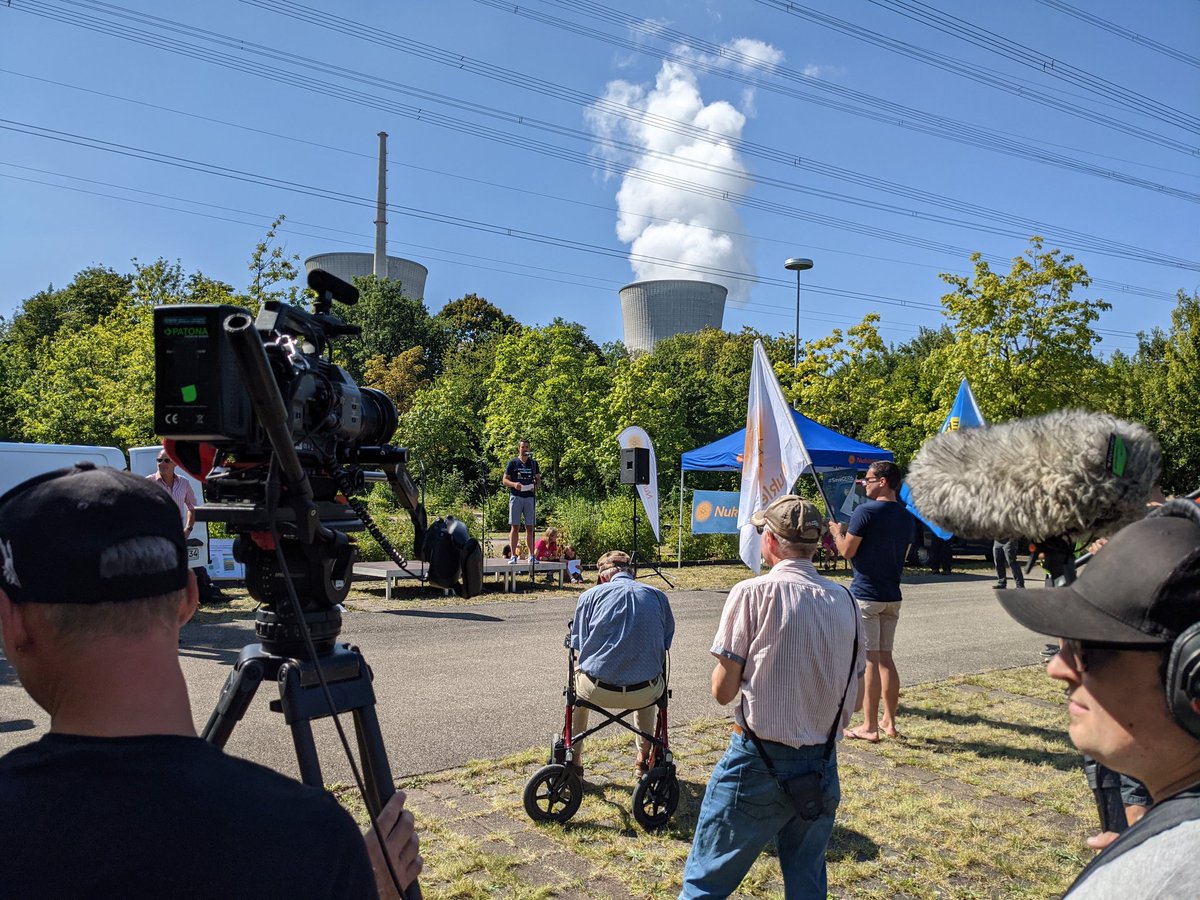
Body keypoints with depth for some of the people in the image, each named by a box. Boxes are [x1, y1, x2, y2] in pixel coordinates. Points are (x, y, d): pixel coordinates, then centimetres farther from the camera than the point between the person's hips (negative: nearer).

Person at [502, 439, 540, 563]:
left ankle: (531, 555, 6)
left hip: (530, 497, 2)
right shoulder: (513, 463, 5)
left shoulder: (533, 463, 12)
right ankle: (513, 555, 0)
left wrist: (536, 486, -8)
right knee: (515, 527, -2)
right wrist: (514, 484, -17)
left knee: (530, 528, 3)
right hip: (516, 497, -2)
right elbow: (504, 480, 3)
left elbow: (538, 480, 14)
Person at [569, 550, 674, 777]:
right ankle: (644, 757, 43)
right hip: (645, 694, 1)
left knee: (578, 673, 34)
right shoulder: (658, 596, 9)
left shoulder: (590, 595, 5)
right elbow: (665, 644, 15)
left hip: (597, 691, -1)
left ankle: (575, 757, 40)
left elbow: (579, 646, 10)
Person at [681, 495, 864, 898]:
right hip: (823, 768, 5)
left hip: (759, 763, -5)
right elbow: (857, 698, 9)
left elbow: (723, 691, -11)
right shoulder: (845, 601, 3)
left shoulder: (752, 593, -13)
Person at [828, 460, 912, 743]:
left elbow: (847, 551, -12)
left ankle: (869, 727, 2)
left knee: (869, 659, -3)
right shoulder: (906, 517, 9)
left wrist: (838, 532, 9)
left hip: (865, 595, -7)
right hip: (892, 595, 7)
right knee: (885, 658, 14)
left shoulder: (866, 511, -14)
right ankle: (889, 722, 20)